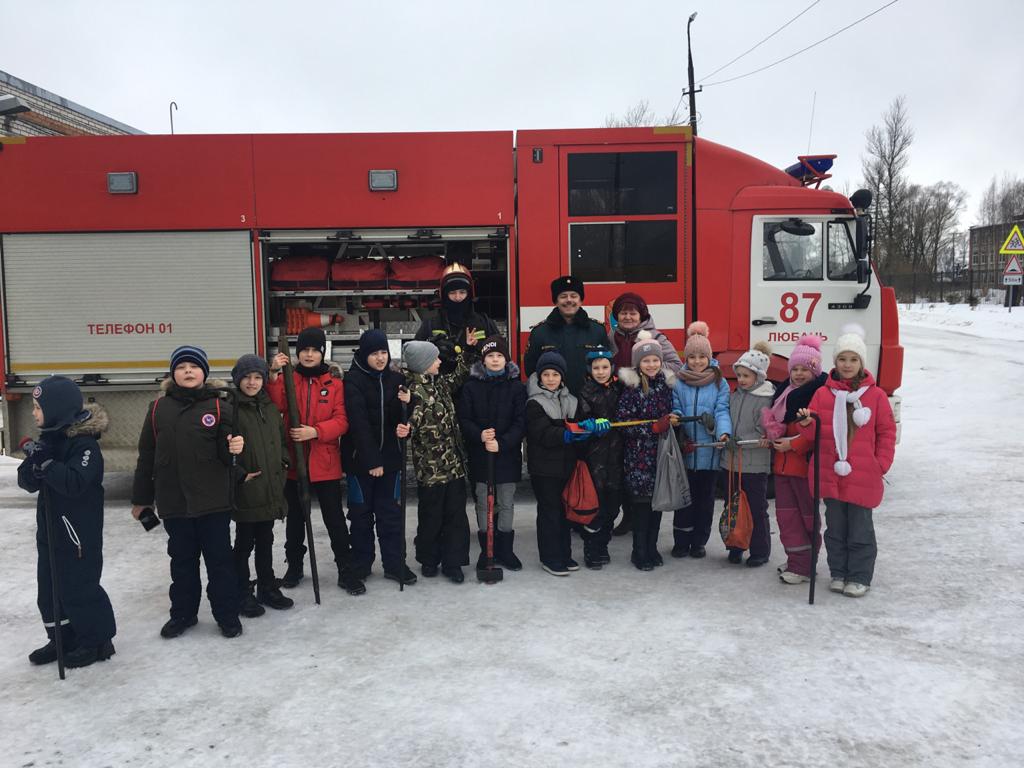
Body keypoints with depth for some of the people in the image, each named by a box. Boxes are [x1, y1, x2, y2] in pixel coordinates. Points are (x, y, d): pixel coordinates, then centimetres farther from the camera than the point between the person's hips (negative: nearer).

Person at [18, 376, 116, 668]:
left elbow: (75, 482, -30)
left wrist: (46, 463, -29)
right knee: (49, 587, 16)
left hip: (79, 530, -9)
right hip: (49, 528, 9)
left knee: (79, 588, 0)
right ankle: (62, 639, 31)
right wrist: (33, 463, -15)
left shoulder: (85, 443, -19)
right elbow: (28, 483, 4)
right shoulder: (47, 438, 7)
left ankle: (97, 641, 15)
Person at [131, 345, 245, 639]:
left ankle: (227, 615, 20)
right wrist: (141, 498, 10)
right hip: (173, 501, 3)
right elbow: (146, 455, 7)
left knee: (220, 558, 7)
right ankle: (183, 613, 32)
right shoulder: (159, 408, 4)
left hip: (213, 499, -2)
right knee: (182, 559, 16)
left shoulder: (219, 405, -3)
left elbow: (226, 450, -1)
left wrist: (234, 448, -26)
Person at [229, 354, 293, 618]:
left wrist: (283, 462, 5)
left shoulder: (270, 407, 10)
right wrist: (239, 474, -16)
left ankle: (268, 589, 29)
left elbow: (282, 439, 19)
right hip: (245, 490, -6)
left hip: (271, 488, 6)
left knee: (266, 542, 17)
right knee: (244, 544, 6)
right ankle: (243, 594, 19)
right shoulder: (231, 408, -11)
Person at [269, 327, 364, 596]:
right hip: (293, 461, 2)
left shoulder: (334, 382, 0)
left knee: (335, 518, 4)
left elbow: (342, 420, -6)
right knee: (295, 517, 16)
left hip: (325, 462, -1)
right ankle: (294, 566, 32)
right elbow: (275, 407, -16)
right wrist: (273, 376, -29)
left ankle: (346, 570, 15)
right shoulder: (287, 379, 2)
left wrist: (316, 431, -21)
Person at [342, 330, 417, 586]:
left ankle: (395, 564, 16)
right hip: (360, 457, -3)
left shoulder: (396, 379, 4)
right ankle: (360, 565, 22)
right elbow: (358, 422, -16)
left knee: (391, 511, 8)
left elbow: (400, 417, 6)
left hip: (389, 456, 3)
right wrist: (371, 459, -21)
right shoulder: (353, 380, -9)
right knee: (361, 512, 9)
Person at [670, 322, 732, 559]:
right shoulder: (677, 383, 4)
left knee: (705, 497, 11)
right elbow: (675, 410, 0)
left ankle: (699, 542, 24)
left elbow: (722, 411, -7)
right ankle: (681, 542, 18)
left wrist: (724, 433, -25)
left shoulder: (719, 383, 2)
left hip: (709, 451, 0)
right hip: (684, 450, 0)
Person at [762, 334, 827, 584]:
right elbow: (773, 419, 23)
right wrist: (775, 437, 5)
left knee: (808, 514, 3)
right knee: (786, 513, 11)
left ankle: (803, 566, 10)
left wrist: (793, 445, -16)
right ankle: (796, 561, 22)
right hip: (783, 463, 8)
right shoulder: (784, 389, 14)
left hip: (807, 463, -8)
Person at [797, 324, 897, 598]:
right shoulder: (823, 393, 3)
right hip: (830, 473, 2)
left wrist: (881, 464, -3)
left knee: (860, 530, 6)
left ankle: (860, 577, 20)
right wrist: (806, 424, -19)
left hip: (862, 475, -2)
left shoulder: (875, 395, 0)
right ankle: (838, 573, 26)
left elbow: (887, 432, 4)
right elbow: (815, 433, 3)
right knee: (835, 528, 13)